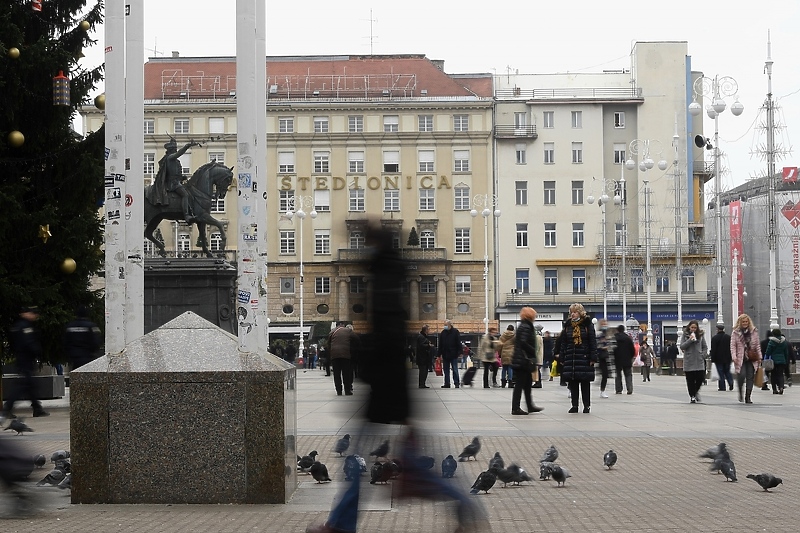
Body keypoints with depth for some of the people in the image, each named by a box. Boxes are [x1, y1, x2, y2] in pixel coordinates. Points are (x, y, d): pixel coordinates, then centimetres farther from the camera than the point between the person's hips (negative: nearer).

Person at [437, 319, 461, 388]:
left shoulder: (455, 332, -2)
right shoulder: (443, 333, 8)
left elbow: (459, 343, -3)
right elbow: (440, 345, 10)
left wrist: (459, 352, -10)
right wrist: (440, 354, 6)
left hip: (453, 354, -4)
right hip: (445, 355, 4)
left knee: (455, 370, -2)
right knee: (446, 370, 7)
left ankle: (456, 383, 3)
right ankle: (447, 384, 12)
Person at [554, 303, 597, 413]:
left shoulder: (587, 325, 0)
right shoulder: (568, 325, 11)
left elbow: (593, 342, -2)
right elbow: (563, 343, 12)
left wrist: (593, 358, -8)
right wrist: (561, 358, 7)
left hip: (584, 358, -4)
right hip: (570, 358, 4)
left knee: (585, 383, 0)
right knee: (573, 384, 4)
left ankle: (586, 405, 6)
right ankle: (574, 405, 10)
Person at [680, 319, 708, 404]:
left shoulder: (701, 335, 6)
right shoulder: (685, 335, 2)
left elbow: (705, 347, 11)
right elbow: (682, 346, -4)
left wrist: (702, 355, -2)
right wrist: (690, 340, -14)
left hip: (699, 362, 1)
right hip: (688, 361, -1)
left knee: (700, 378, -4)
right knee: (690, 380, 1)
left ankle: (696, 391, 24)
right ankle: (692, 396, 13)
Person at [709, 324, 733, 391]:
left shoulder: (714, 338, -9)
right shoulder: (729, 337, 5)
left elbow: (713, 350, -10)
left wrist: (712, 360, -7)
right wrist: (732, 358, 12)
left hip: (719, 359, -4)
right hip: (727, 358, 4)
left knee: (721, 373, 1)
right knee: (727, 371, 14)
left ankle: (722, 387, -1)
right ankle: (731, 383, -8)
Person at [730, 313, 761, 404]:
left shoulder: (754, 331, 8)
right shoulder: (735, 332, 1)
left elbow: (757, 345, 12)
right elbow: (732, 345, -2)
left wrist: (759, 356, 6)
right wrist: (734, 357, -13)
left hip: (751, 359, 3)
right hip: (740, 359, -3)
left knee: (750, 378, -1)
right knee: (741, 375, -16)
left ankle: (748, 397, 5)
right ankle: (740, 392, 11)